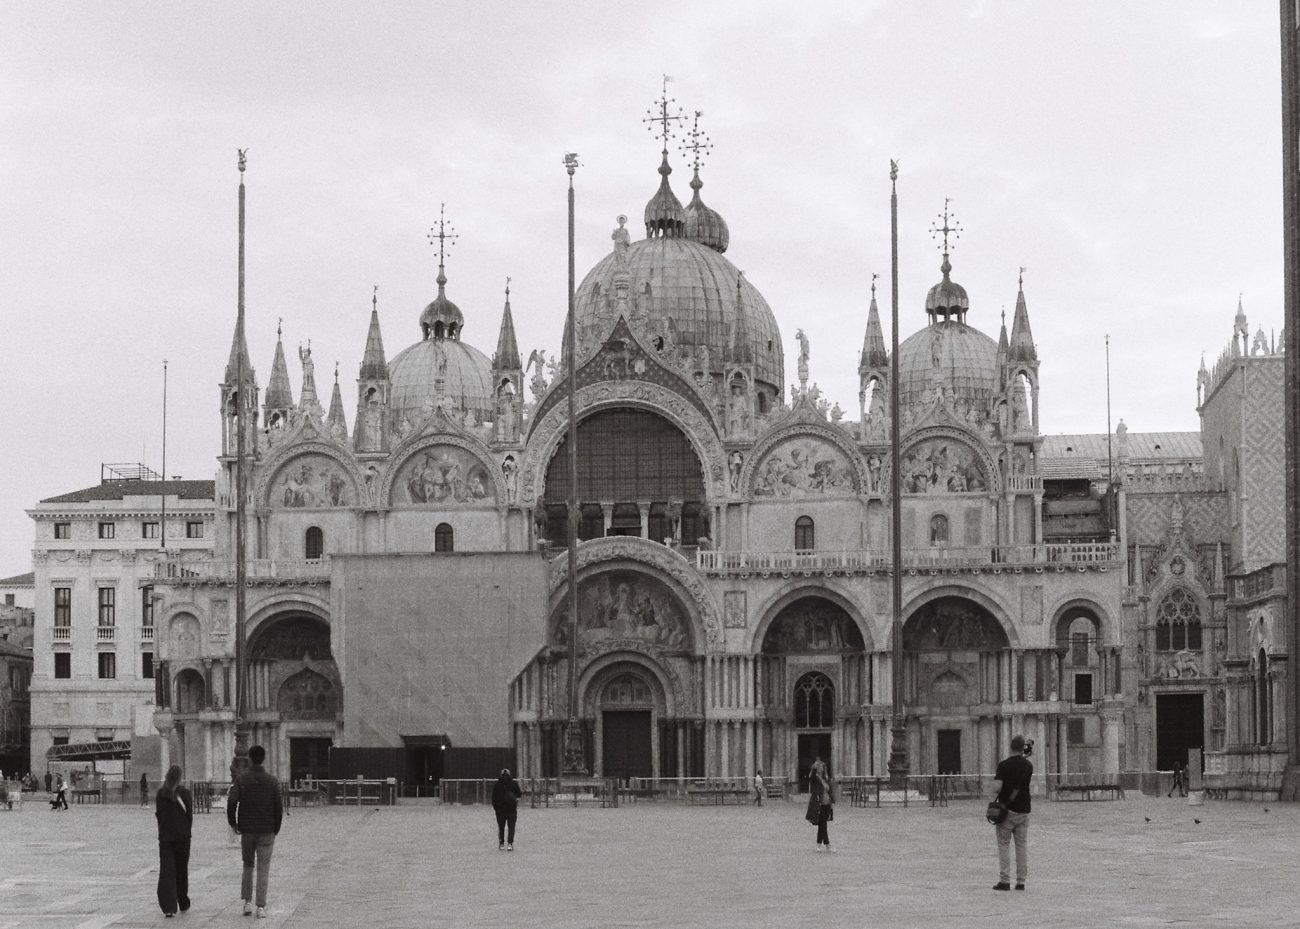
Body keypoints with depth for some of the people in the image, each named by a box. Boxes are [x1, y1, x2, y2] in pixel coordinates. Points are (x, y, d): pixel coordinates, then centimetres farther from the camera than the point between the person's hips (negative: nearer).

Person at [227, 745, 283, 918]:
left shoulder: (241, 780, -3)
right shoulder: (272, 781, -2)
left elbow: (232, 802, -13)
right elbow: (279, 807, -3)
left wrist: (233, 824, 1)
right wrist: (276, 829, 9)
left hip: (246, 831, 1)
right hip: (267, 832, -1)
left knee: (247, 866, 17)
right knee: (263, 870, 1)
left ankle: (247, 902, 11)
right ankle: (261, 907, -5)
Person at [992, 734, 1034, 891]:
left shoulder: (1004, 764, -12)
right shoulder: (1028, 765, 1)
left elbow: (998, 787, -20)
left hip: (1007, 809, -4)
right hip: (1024, 810, 4)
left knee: (1004, 845, 2)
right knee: (1022, 845, 8)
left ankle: (1004, 881, -3)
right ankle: (1021, 882, 7)